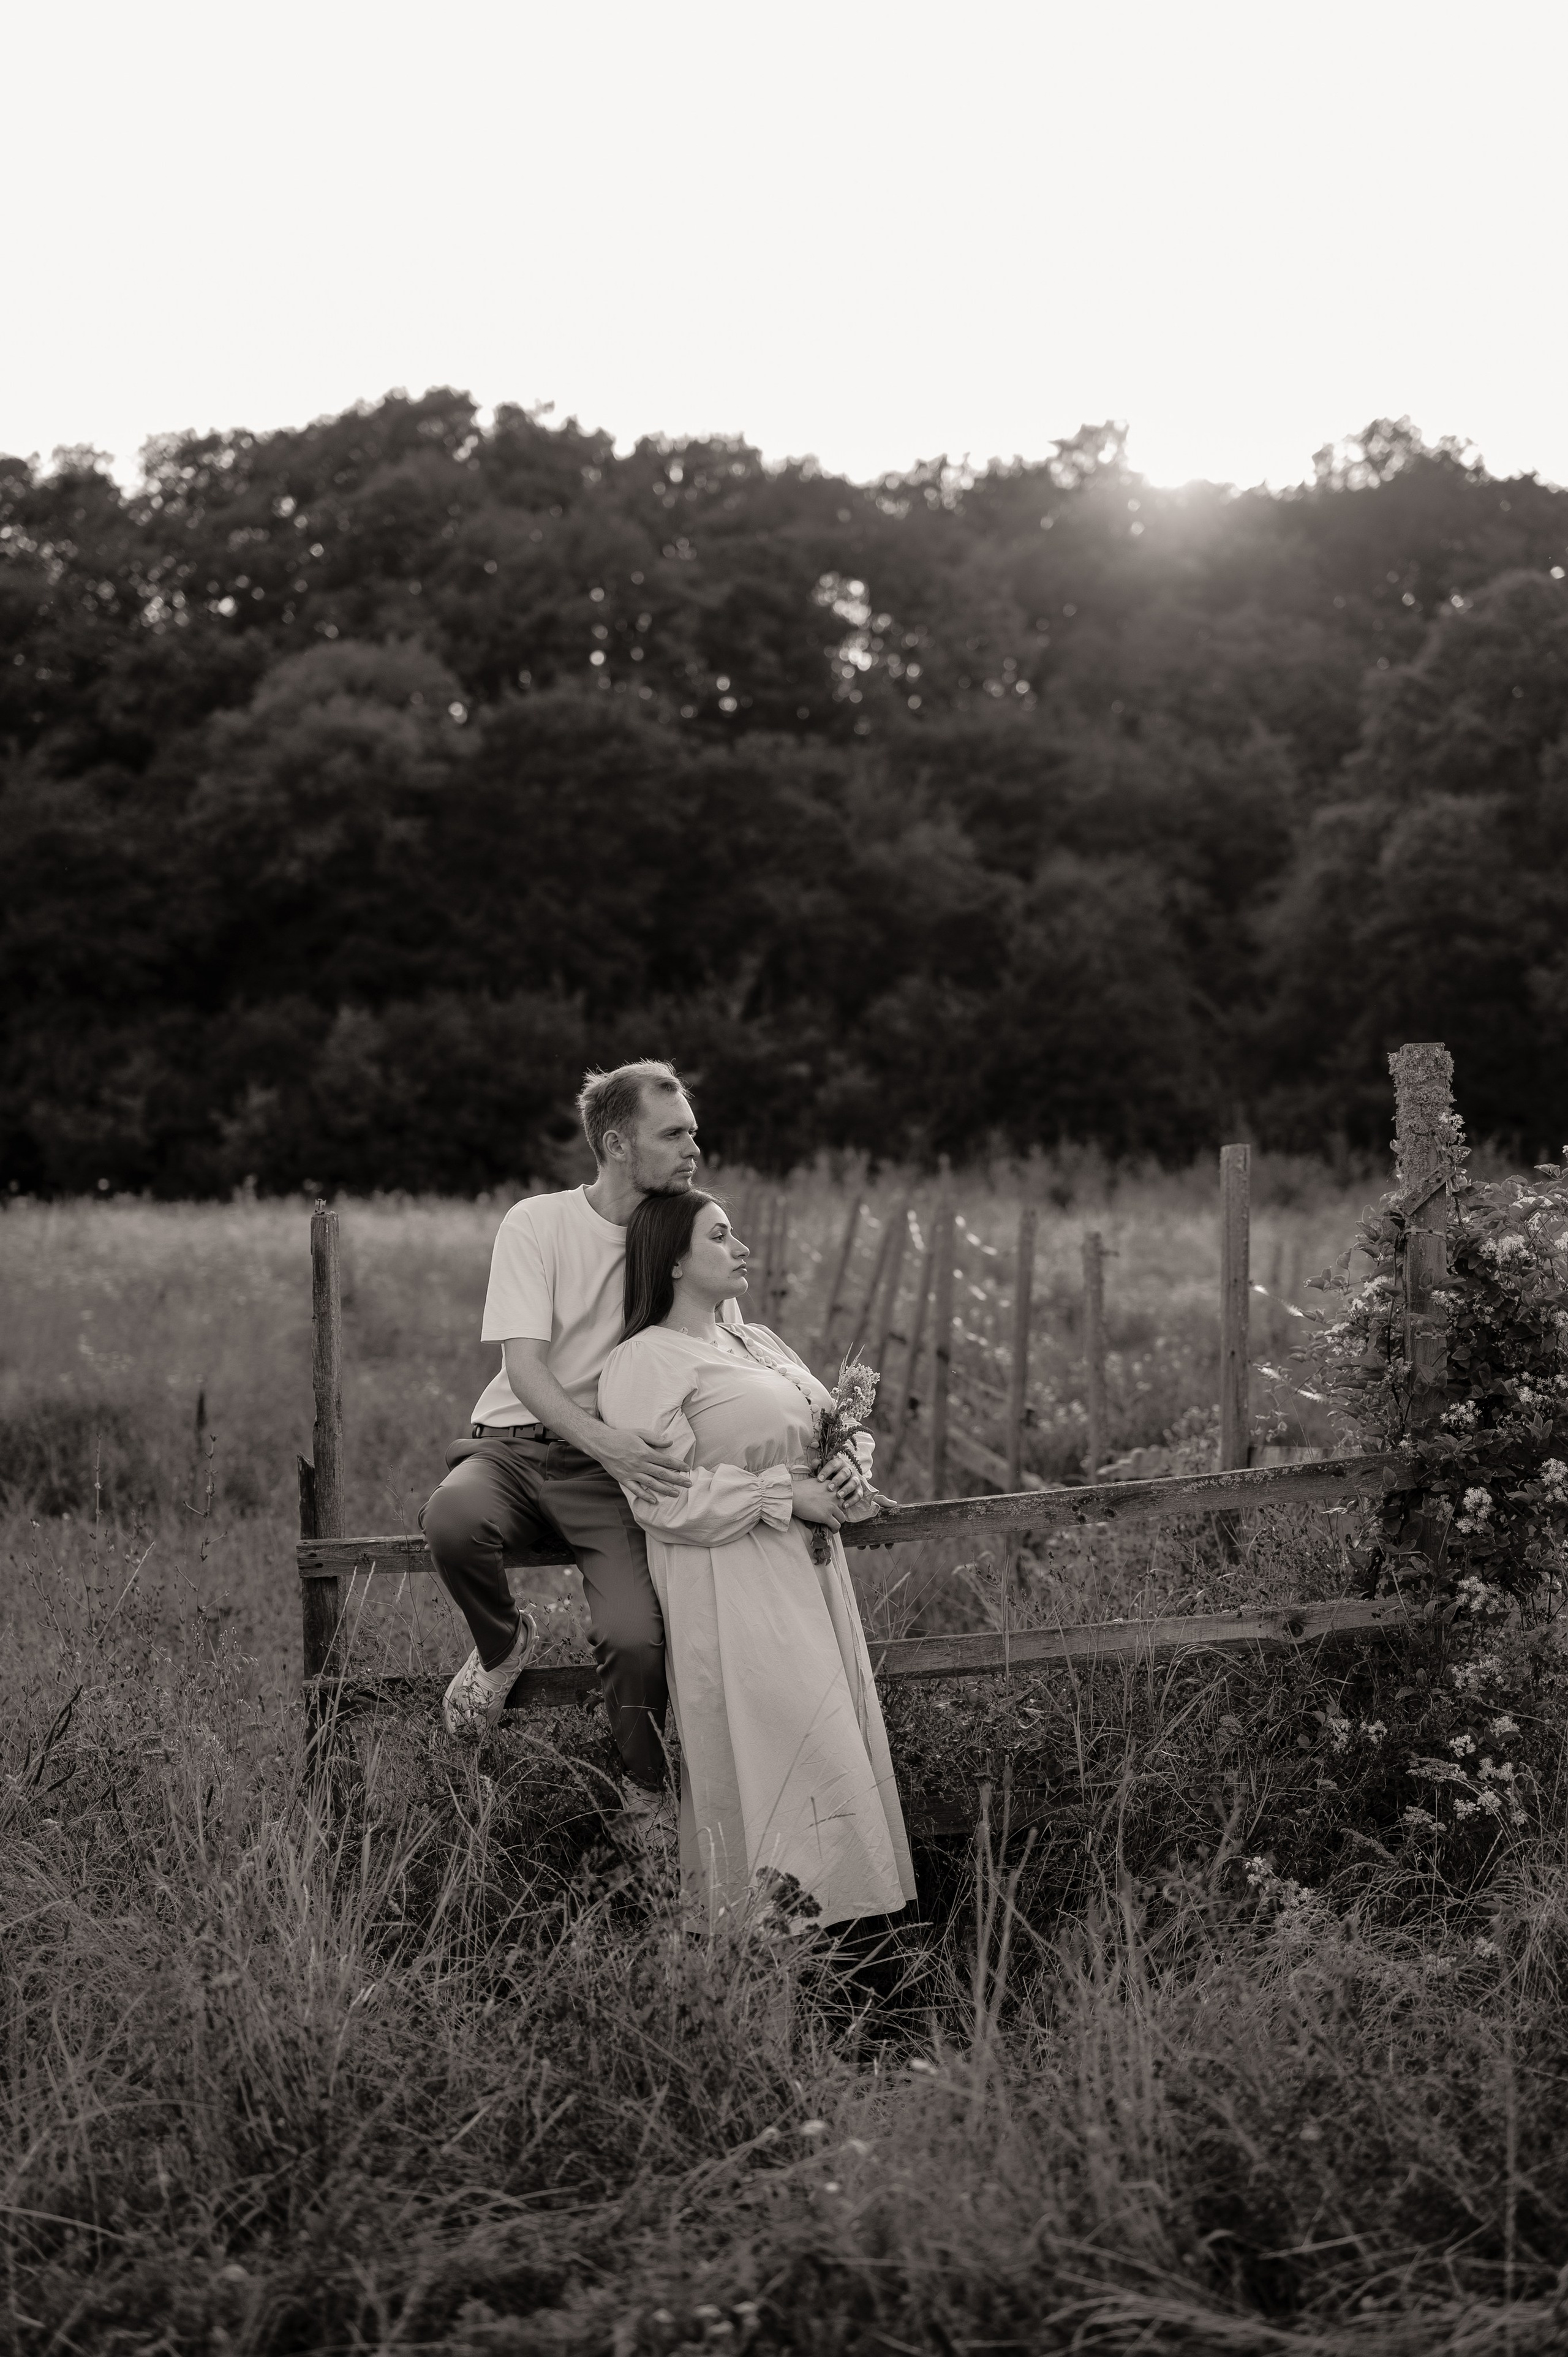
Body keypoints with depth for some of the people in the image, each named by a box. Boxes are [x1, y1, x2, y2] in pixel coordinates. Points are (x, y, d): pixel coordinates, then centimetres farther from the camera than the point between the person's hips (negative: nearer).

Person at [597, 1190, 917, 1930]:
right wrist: (783, 1495, -17)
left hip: (810, 1574, 8)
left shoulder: (758, 1343, 19)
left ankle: (839, 1907, 13)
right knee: (767, 1740, -13)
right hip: (731, 1593, -8)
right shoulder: (643, 1363, -8)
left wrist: (849, 1466, 1)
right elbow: (663, 1496, -18)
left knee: (832, 1731, 6)